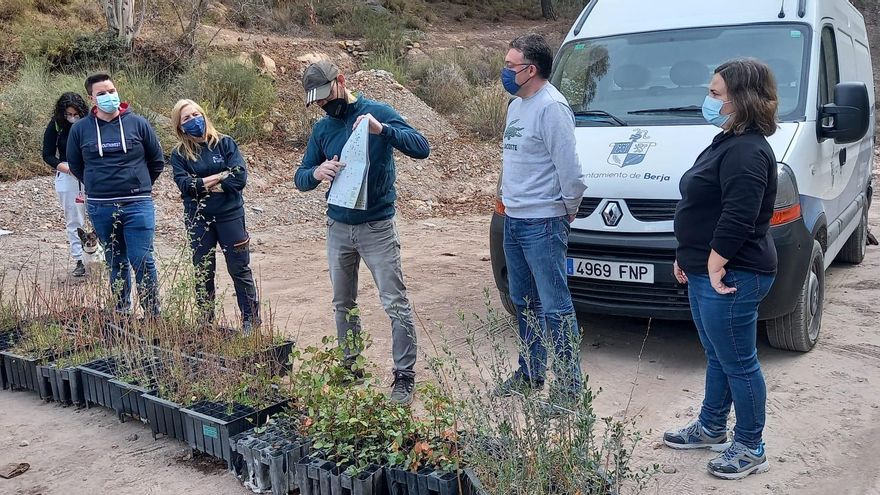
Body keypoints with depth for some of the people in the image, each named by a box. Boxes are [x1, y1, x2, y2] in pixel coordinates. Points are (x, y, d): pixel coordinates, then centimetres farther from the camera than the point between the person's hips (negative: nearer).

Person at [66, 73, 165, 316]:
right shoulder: (80, 129, 3)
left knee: (142, 261, -5)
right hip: (100, 208, 2)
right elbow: (75, 165, 16)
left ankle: (153, 316, 3)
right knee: (116, 263, 12)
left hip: (137, 205, -2)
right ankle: (121, 313, 23)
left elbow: (157, 160, 9)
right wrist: (97, 186, 15)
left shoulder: (137, 123, -1)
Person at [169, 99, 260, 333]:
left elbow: (240, 176, -12)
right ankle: (206, 323, 21)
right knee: (203, 273, 9)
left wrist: (202, 185, -10)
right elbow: (184, 184, -12)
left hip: (230, 215, -2)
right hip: (198, 219, 2)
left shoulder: (225, 143, 0)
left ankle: (251, 322, 9)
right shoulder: (179, 154, 4)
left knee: (240, 269, 2)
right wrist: (220, 177, -14)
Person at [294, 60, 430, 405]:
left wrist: (382, 130, -32)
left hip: (377, 226, -5)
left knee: (396, 305, -6)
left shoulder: (378, 113, -7)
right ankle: (351, 365, 29)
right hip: (338, 228, 6)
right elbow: (300, 179, 8)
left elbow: (422, 148, -17)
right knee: (343, 305, 14)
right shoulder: (322, 129, 8)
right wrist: (316, 173, -17)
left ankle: (404, 376, 3)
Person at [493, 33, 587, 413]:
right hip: (514, 221, 10)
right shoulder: (516, 104, 13)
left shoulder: (551, 107, -18)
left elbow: (569, 168, -20)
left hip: (543, 224, -10)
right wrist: (508, 198, 15)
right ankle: (530, 373, 32)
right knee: (524, 302, 18)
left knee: (554, 306, -3)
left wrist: (568, 208, -8)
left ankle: (568, 387, 7)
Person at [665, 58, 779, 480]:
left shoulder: (747, 152, -20)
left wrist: (715, 268, -21)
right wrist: (687, 258, 19)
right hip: (706, 273, 11)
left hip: (730, 278, -11)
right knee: (718, 357, 22)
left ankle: (750, 449, 19)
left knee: (738, 364, 3)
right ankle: (711, 429, 38)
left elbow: (737, 220, -28)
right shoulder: (728, 142, 14)